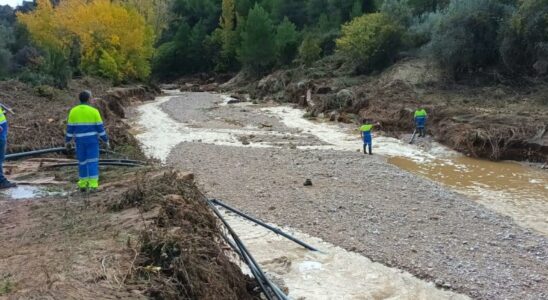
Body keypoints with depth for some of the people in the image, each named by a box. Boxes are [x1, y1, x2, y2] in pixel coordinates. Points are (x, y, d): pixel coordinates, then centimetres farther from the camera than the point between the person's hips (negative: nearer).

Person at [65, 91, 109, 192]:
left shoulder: (73, 111, -1)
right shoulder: (94, 111, -9)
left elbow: (70, 127, 1)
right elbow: (100, 127, -7)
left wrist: (67, 141, 12)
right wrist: (106, 141, 2)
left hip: (80, 141, 3)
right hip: (92, 140, -3)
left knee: (82, 162, 14)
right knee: (92, 162, -1)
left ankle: (83, 185, 18)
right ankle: (93, 186, -8)